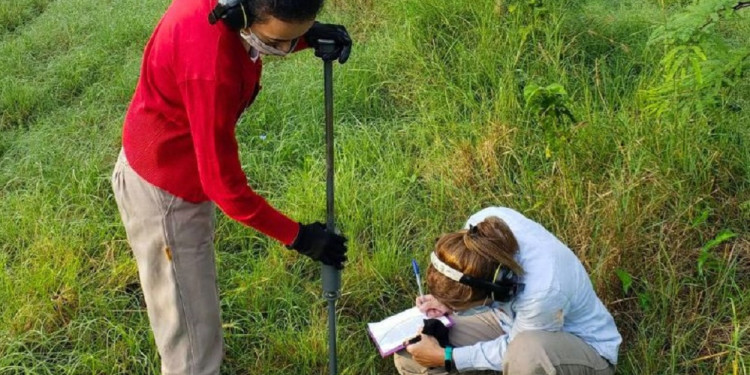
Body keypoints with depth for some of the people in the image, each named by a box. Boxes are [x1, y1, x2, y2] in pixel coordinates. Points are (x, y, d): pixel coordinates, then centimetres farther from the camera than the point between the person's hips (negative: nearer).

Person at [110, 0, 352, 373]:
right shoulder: (209, 66, -39)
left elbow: (283, 31, 9)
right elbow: (226, 186, -29)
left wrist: (309, 35, -14)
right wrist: (298, 236, -17)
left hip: (178, 167, 9)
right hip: (166, 188, -9)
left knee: (195, 292, 30)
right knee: (190, 332, 5)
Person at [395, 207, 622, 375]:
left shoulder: (544, 292, -42)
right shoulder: (482, 225, -25)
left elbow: (514, 351, -21)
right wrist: (448, 305, -16)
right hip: (516, 320, 6)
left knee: (527, 351, -44)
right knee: (411, 355, -9)